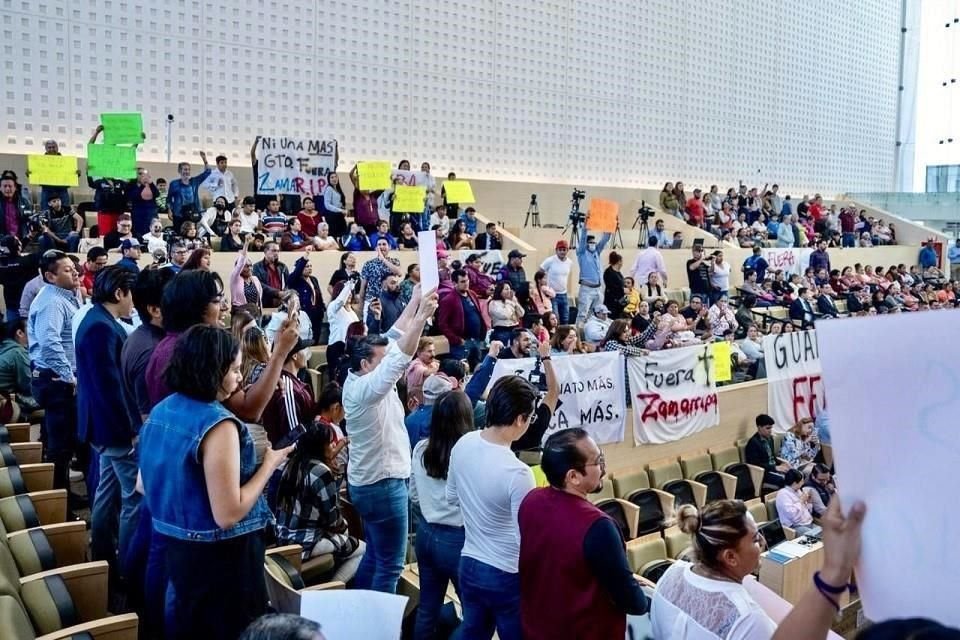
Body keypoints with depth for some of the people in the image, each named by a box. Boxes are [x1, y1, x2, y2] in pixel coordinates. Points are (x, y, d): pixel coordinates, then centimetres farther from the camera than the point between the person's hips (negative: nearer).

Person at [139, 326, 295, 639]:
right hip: (220, 556, -7)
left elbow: (144, 485, 12)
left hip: (176, 545, 8)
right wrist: (270, 464, -17)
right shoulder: (218, 424, -25)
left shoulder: (161, 411, 0)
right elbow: (228, 515, -26)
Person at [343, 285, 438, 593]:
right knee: (390, 564, -1)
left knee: (374, 556, 20)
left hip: (371, 480, 10)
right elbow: (399, 360, -37)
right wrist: (422, 317, -40)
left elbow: (393, 341, 6)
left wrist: (414, 301, 3)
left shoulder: (361, 380, 4)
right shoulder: (364, 388, -22)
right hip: (382, 484, -10)